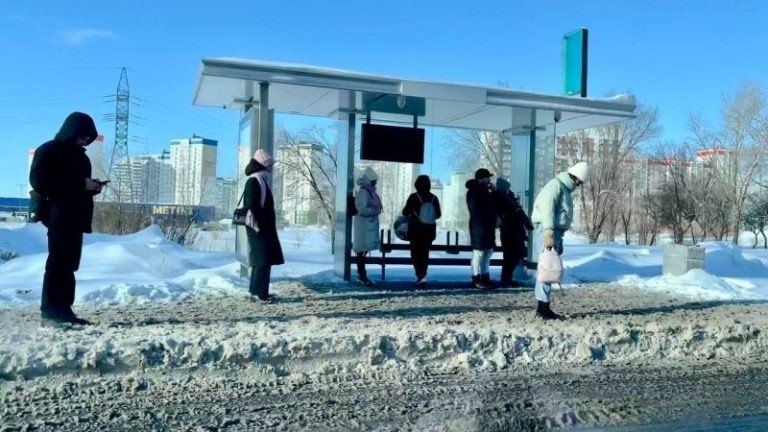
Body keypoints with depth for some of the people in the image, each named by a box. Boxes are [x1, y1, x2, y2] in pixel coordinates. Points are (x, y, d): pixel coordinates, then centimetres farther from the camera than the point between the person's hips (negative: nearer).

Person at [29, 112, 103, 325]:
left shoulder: (79, 155, 21)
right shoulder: (49, 151, -4)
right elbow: (39, 181, -16)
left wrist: (93, 186, 5)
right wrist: (80, 184, -19)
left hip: (75, 217, 8)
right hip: (59, 216, -8)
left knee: (69, 264, 6)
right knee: (59, 262, -10)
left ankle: (63, 309, 8)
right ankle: (51, 310, -8)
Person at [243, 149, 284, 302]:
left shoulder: (262, 180, 17)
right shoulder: (254, 180, -12)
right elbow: (252, 205, -19)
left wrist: (267, 225, 15)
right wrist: (261, 224, -20)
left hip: (265, 226, 10)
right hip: (258, 227, -10)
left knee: (265, 259, 11)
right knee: (262, 259, -10)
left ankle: (258, 291, 17)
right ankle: (258, 292, -7)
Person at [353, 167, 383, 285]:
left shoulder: (371, 192, 14)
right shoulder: (363, 192, -14)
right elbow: (362, 209, -20)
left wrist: (376, 210, 8)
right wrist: (375, 210, -12)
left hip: (370, 225, 9)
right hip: (364, 225, -9)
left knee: (364, 250, 16)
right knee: (362, 250, -5)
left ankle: (362, 274, 26)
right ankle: (362, 276, -1)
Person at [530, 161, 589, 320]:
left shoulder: (565, 189, 21)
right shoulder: (556, 185, -10)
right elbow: (547, 209, -20)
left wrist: (558, 238, 19)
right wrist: (549, 234, -27)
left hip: (555, 232, 10)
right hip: (547, 232, -10)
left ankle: (543, 307, 18)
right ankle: (544, 308, -8)